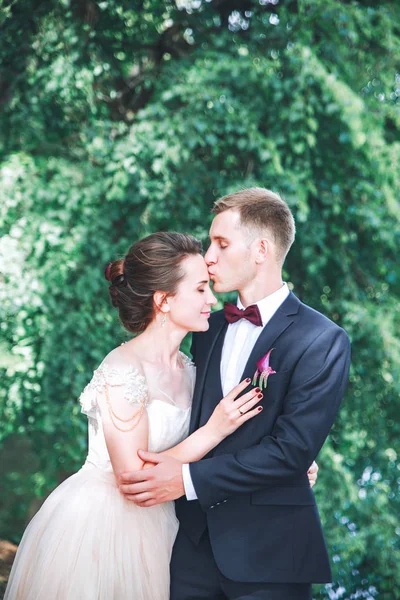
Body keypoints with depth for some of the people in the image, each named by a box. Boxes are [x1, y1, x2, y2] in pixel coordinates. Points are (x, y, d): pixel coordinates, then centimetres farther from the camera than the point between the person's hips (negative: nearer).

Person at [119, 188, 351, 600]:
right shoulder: (208, 329, 11)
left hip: (268, 550, -5)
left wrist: (188, 478, -19)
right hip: (194, 538, 5)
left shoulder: (322, 341, -10)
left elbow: (293, 449, -17)